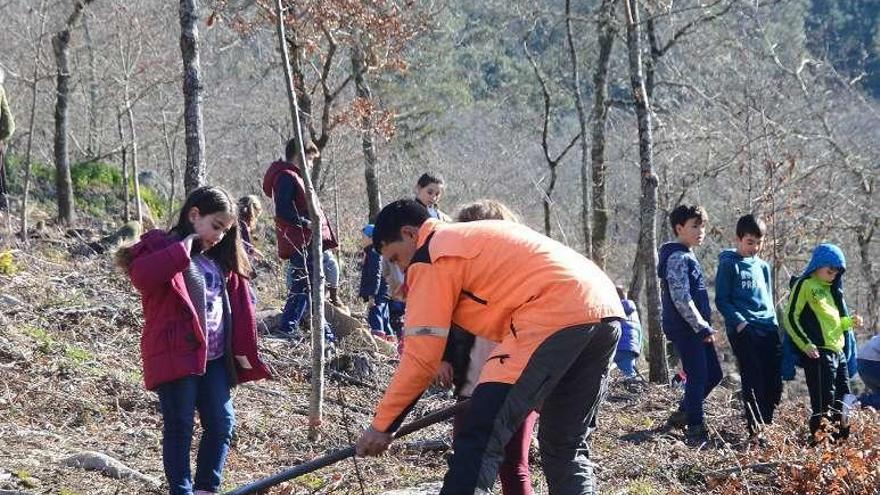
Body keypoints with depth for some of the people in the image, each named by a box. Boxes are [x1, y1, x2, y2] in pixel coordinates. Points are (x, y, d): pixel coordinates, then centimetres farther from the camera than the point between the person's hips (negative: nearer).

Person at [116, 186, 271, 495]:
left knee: (222, 424, 6)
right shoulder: (161, 247, -7)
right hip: (176, 356, -7)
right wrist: (183, 249, -24)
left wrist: (243, 349, 14)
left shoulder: (221, 260, 15)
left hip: (215, 358, 7)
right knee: (180, 429, -1)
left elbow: (238, 304, 19)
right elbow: (141, 275, -29)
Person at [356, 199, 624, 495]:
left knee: (480, 440, -11)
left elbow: (422, 356, 1)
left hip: (554, 317, -9)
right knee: (567, 448, 19)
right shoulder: (474, 237, 32)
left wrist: (382, 425, 9)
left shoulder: (431, 257, 5)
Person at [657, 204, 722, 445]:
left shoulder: (688, 256, 18)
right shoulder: (678, 258, -14)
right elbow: (681, 299, -21)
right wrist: (702, 327, -18)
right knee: (698, 377, -9)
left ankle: (682, 414, 25)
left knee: (713, 374, 12)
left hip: (695, 328, 10)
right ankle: (695, 430, -3)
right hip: (685, 328, -10)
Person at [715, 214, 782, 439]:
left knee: (774, 382, 0)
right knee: (754, 381, -12)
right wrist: (739, 322, -15)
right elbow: (722, 300, -4)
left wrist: (774, 324, 12)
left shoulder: (763, 267, 18)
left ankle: (767, 424, 10)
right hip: (743, 330, -6)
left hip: (768, 329, 6)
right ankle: (755, 429, -11)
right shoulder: (729, 265, 0)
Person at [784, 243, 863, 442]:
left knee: (843, 400, 9)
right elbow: (791, 318, -9)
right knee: (823, 403, -10)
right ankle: (819, 439, -6)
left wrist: (851, 322, 7)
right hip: (818, 353, -8)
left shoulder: (832, 288, 20)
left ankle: (842, 439, 16)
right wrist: (806, 345, -17)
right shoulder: (804, 285, -4)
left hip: (838, 351, 8)